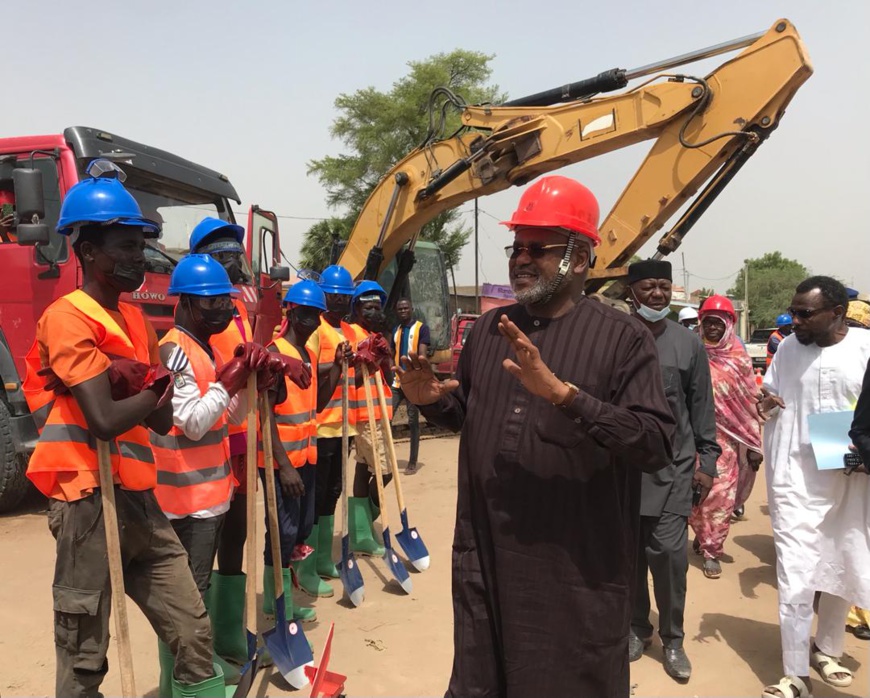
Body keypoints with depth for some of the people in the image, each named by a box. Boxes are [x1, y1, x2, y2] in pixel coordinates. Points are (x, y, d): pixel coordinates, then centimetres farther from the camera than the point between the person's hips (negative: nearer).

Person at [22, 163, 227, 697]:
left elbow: (163, 420, 10)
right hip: (90, 502, -8)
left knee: (193, 631, 12)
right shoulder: (68, 318, -11)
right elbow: (106, 420, -22)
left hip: (139, 499, 8)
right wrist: (156, 386, -6)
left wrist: (141, 383, -9)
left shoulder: (135, 319, 14)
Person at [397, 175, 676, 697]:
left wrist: (562, 393, -28)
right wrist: (432, 400, -4)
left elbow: (657, 445, -19)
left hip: (578, 575, -4)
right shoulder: (488, 329, 7)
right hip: (483, 563, 5)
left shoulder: (623, 337, -10)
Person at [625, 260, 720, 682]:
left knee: (670, 554, -2)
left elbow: (702, 408, 6)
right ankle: (637, 628, 31)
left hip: (673, 468, 0)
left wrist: (707, 462, 3)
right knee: (629, 554, 10)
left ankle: (672, 639, 19)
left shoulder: (688, 343, 3)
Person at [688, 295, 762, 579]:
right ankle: (703, 537, 33)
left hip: (727, 440, -1)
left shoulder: (739, 358, 1)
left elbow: (750, 403, 2)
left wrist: (755, 444, -1)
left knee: (721, 496, 0)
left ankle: (711, 551, 15)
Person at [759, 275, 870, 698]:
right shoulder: (788, 347, 1)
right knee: (795, 583, -1)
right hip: (795, 480, 0)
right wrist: (764, 403, -10)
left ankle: (826, 650, 40)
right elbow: (769, 394, 13)